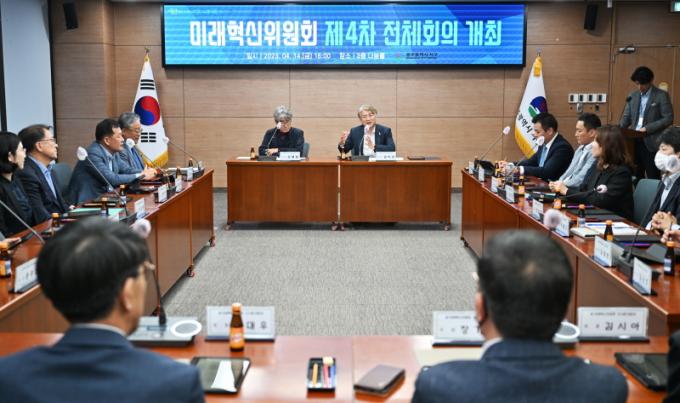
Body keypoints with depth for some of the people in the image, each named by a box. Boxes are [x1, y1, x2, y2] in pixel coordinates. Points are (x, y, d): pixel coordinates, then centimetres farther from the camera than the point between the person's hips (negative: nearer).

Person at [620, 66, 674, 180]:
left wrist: (647, 128, -17)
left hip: (651, 143, -5)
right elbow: (626, 117, 14)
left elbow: (668, 119, -9)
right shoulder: (633, 96, 11)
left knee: (653, 178, -1)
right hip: (634, 141, 5)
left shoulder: (662, 95, -4)